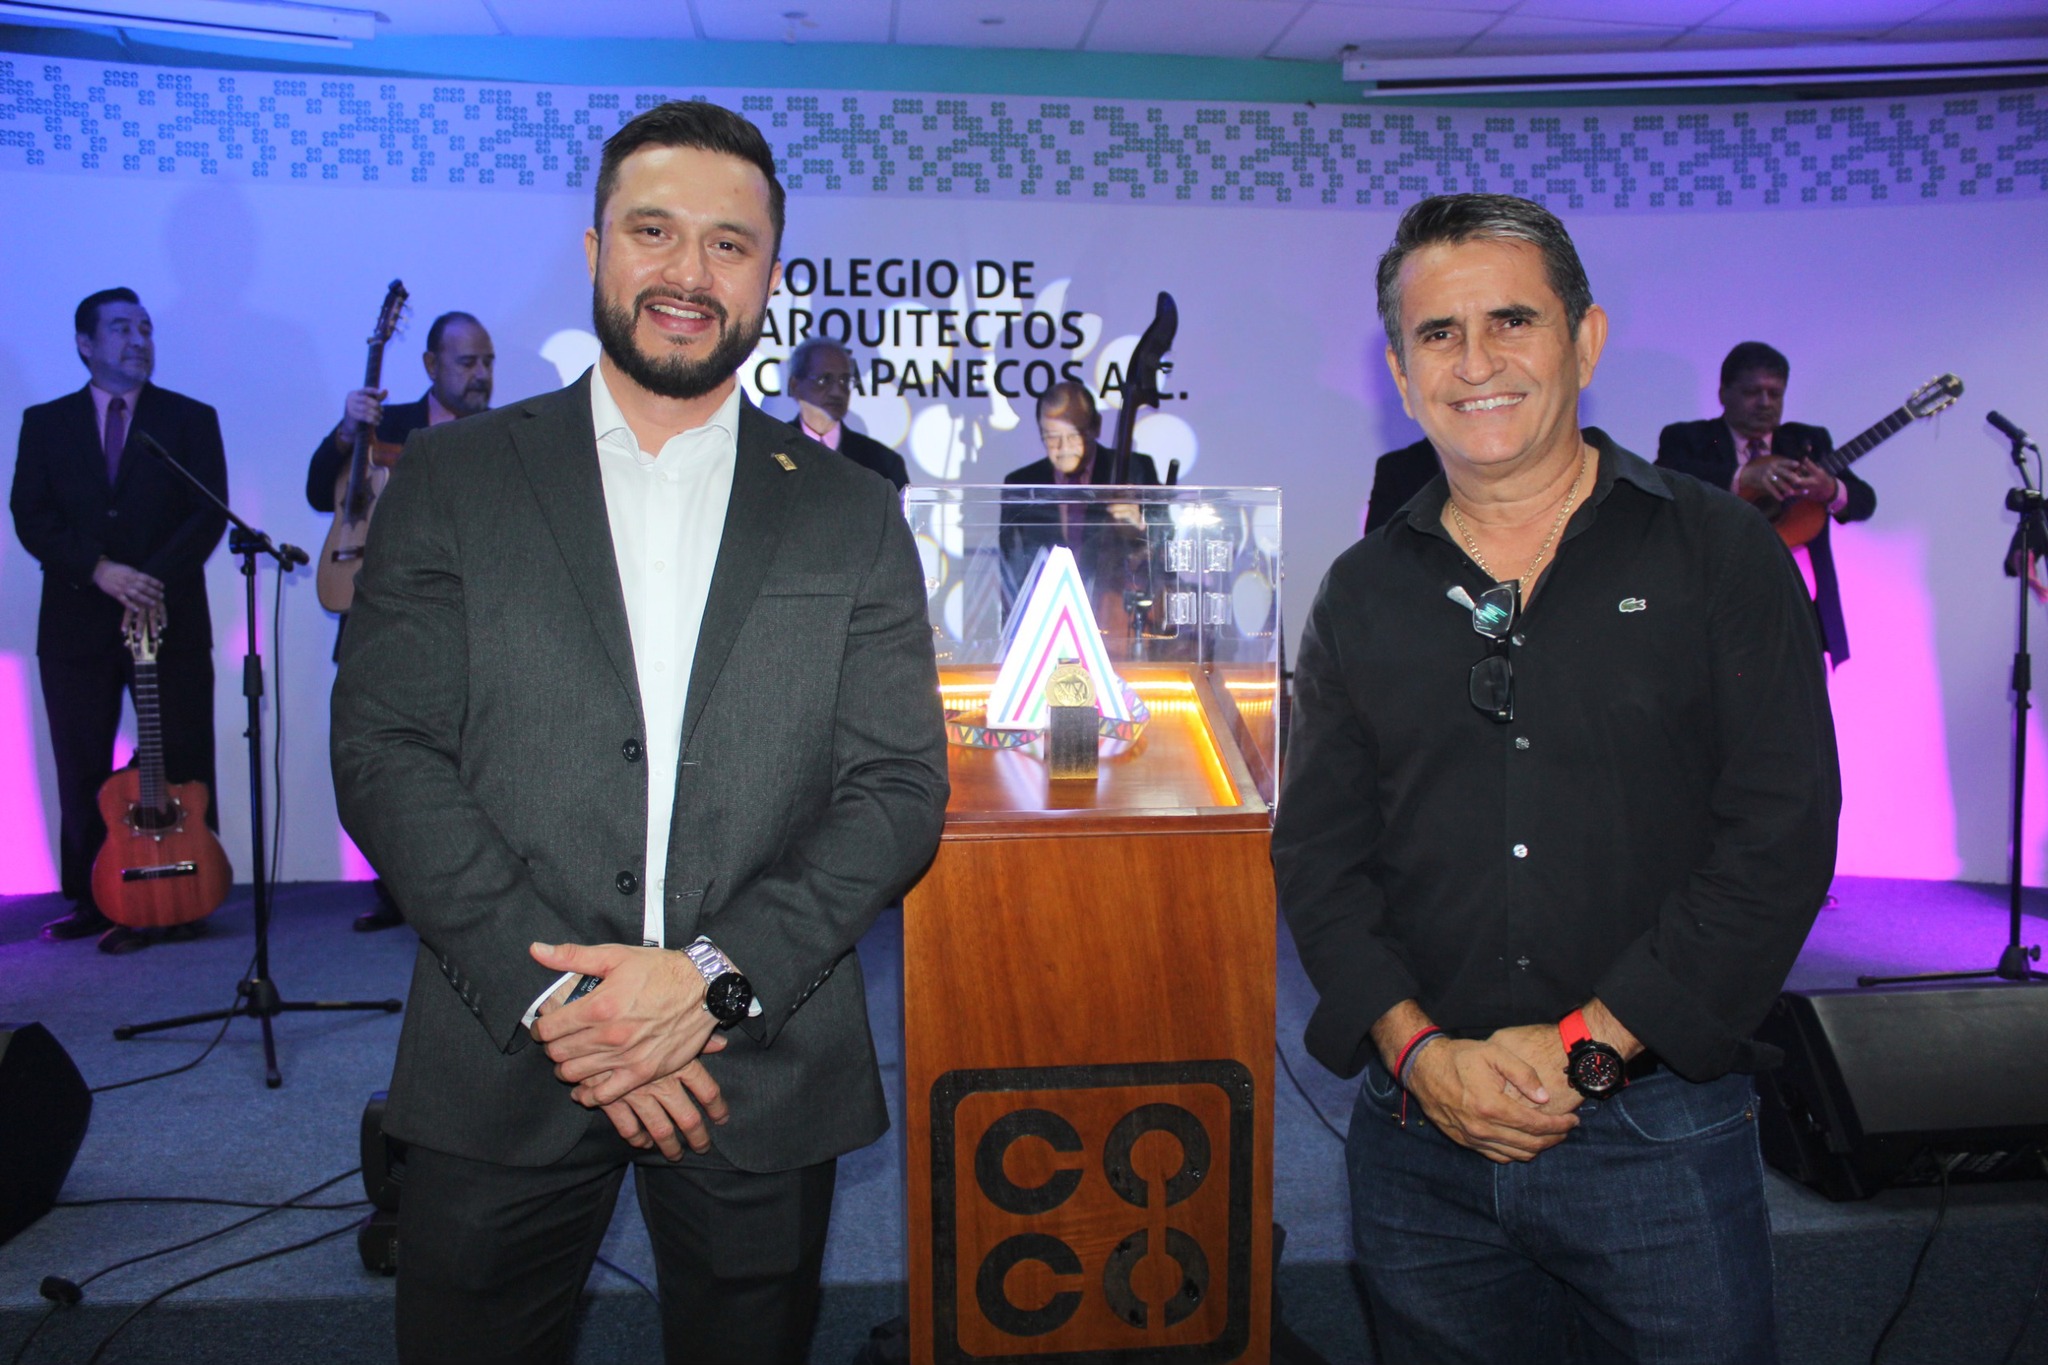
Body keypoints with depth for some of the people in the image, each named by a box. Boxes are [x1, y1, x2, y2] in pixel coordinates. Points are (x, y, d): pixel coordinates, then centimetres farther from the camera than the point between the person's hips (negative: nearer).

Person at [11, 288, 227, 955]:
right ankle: (91, 901, 15)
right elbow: (30, 517, 2)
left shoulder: (191, 419, 7)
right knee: (81, 774, 6)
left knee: (181, 773, -1)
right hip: (77, 623, 2)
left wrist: (153, 578, -15)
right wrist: (99, 570, -13)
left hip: (171, 619, -2)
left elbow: (210, 513, -3)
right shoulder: (45, 422, 12)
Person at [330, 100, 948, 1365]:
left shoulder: (854, 515, 4)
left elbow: (901, 790, -2)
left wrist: (711, 974, -14)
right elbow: (386, 754, -4)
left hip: (765, 1079, 1)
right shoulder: (452, 479, 3)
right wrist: (551, 992, -14)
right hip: (502, 1063, 0)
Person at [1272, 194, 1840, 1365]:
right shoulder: (1363, 597, 6)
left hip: (1660, 1127, -2)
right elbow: (1317, 852, 3)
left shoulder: (1721, 555, -1)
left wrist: (1592, 1042, -14)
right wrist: (1417, 1048, -11)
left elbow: (1781, 836, -8)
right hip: (1420, 1137, 2)